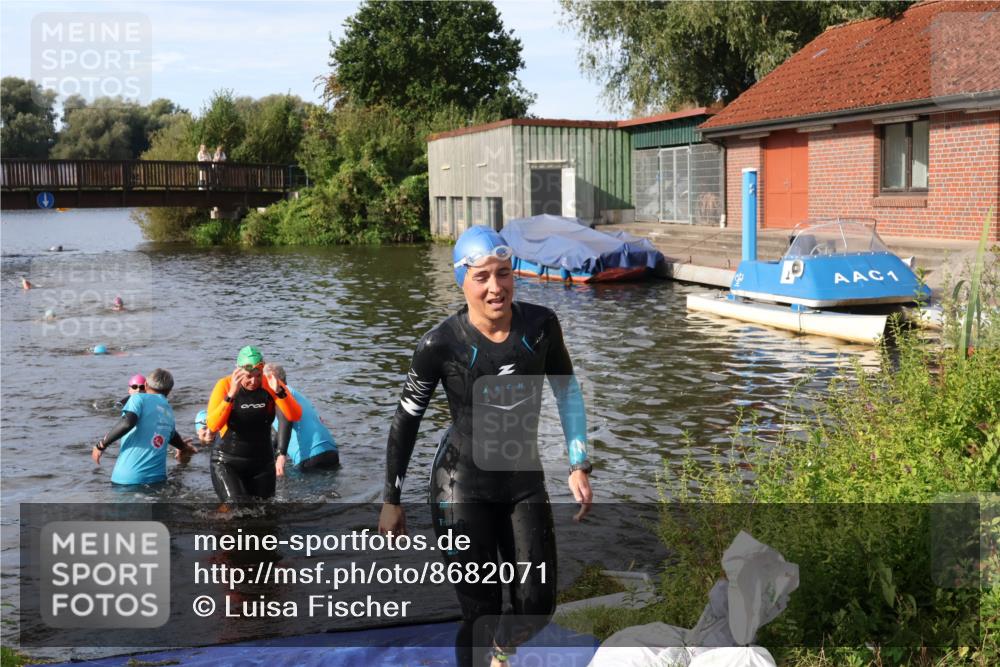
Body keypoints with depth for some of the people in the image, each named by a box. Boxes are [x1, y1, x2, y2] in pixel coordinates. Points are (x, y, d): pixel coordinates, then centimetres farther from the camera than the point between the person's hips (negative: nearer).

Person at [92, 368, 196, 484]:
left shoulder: (139, 398, -1)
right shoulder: (169, 411, 16)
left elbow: (127, 423, -20)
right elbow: (171, 434, 35)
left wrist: (101, 444, -10)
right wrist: (183, 447, 58)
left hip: (128, 478, -4)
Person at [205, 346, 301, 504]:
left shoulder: (271, 384, -5)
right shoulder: (225, 385, -11)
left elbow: (295, 416, -16)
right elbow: (212, 425, -23)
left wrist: (279, 391, -31)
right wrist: (231, 395, -34)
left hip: (262, 463, 3)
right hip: (227, 463, -3)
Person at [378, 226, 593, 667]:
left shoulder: (541, 325, -10)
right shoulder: (441, 344, -18)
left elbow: (567, 390, 7)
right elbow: (405, 421, -6)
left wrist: (579, 466, 4)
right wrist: (392, 501, -1)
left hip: (525, 482, 4)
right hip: (462, 488, -3)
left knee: (537, 605, 7)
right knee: (481, 611, -1)